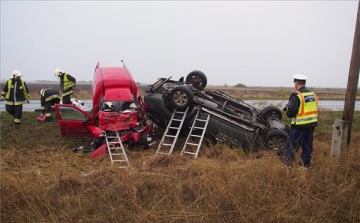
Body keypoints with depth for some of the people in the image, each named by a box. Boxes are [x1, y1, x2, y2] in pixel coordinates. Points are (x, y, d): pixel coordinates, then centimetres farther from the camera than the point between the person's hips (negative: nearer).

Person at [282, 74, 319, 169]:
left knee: (291, 146, 1)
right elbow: (311, 109, 16)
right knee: (307, 146, 15)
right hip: (311, 125, 8)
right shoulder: (313, 94, 9)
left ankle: (286, 166, 3)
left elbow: (290, 113, -20)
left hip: (299, 126, -7)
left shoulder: (296, 95, -15)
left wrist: (287, 108, 3)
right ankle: (305, 166, 24)